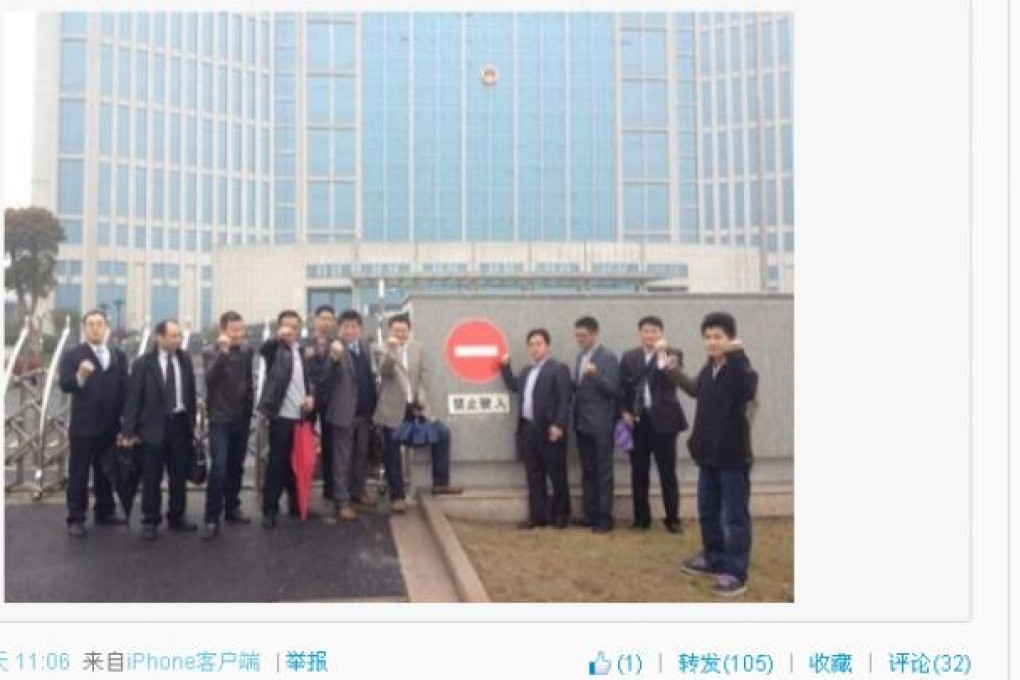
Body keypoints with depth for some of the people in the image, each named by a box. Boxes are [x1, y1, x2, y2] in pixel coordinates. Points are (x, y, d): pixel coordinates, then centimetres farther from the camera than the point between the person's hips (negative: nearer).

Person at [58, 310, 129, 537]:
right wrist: (80, 376, -37)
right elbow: (65, 385, -15)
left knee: (106, 471, 14)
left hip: (110, 426, 4)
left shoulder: (118, 356, 8)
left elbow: (124, 388, 7)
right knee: (78, 474, 2)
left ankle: (105, 512, 25)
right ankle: (76, 519, 8)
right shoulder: (73, 355, -3)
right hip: (83, 426, -4)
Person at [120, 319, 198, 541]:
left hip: (180, 423, 4)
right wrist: (128, 431, -11)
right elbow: (133, 398, -7)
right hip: (154, 426, -3)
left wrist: (192, 423, 8)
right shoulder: (144, 364, -7)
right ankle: (150, 521, 17)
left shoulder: (185, 359, 5)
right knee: (152, 478, 5)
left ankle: (176, 517, 25)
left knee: (179, 475, 11)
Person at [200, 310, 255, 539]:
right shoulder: (210, 351, -7)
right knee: (219, 467, -11)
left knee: (236, 466, 12)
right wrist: (223, 351, -30)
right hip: (220, 418, -4)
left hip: (241, 417, 4)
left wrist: (250, 406, 10)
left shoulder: (246, 350, 4)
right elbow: (210, 377, -25)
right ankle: (212, 518, -6)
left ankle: (232, 508, 25)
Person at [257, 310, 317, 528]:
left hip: (300, 415, 5)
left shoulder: (302, 351, 15)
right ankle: (270, 510, 4)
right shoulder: (276, 349, -2)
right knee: (277, 463, -3)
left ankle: (296, 504, 25)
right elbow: (263, 349, -25)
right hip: (281, 414, -5)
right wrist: (279, 337, -44)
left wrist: (310, 395, 1)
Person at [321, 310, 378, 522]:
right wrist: (334, 358, -43)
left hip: (365, 412, 6)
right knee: (342, 459, 1)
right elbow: (328, 380, -25)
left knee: (361, 456, 17)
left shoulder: (365, 347, 8)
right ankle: (342, 502, 5)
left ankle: (357, 492, 32)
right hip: (345, 411, -6)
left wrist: (374, 405, 9)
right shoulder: (336, 349, -12)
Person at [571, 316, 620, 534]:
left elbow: (614, 390, -16)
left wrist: (595, 374, -27)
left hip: (601, 425, -7)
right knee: (587, 472, 12)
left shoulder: (608, 357, -10)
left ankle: (605, 518, 6)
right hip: (582, 423, 7)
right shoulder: (580, 356, 13)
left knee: (603, 473, 0)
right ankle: (590, 514, 20)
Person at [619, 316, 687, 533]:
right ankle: (641, 518, 18)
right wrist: (625, 412, 0)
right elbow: (623, 388, 12)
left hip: (663, 419, -3)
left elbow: (674, 379, -17)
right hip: (637, 420, 3)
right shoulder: (629, 357, 9)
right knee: (638, 473, 8)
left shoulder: (672, 354, 0)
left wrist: (662, 355, -24)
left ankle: (672, 518, 11)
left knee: (668, 473, 2)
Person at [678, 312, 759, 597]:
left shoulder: (739, 368, -15)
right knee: (707, 511, 18)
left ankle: (735, 573, 9)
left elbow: (748, 390, -36)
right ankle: (713, 558, 34)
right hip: (708, 453, 8)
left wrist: (736, 356, -36)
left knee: (735, 515, 1)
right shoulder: (708, 369, 8)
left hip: (733, 456, -8)